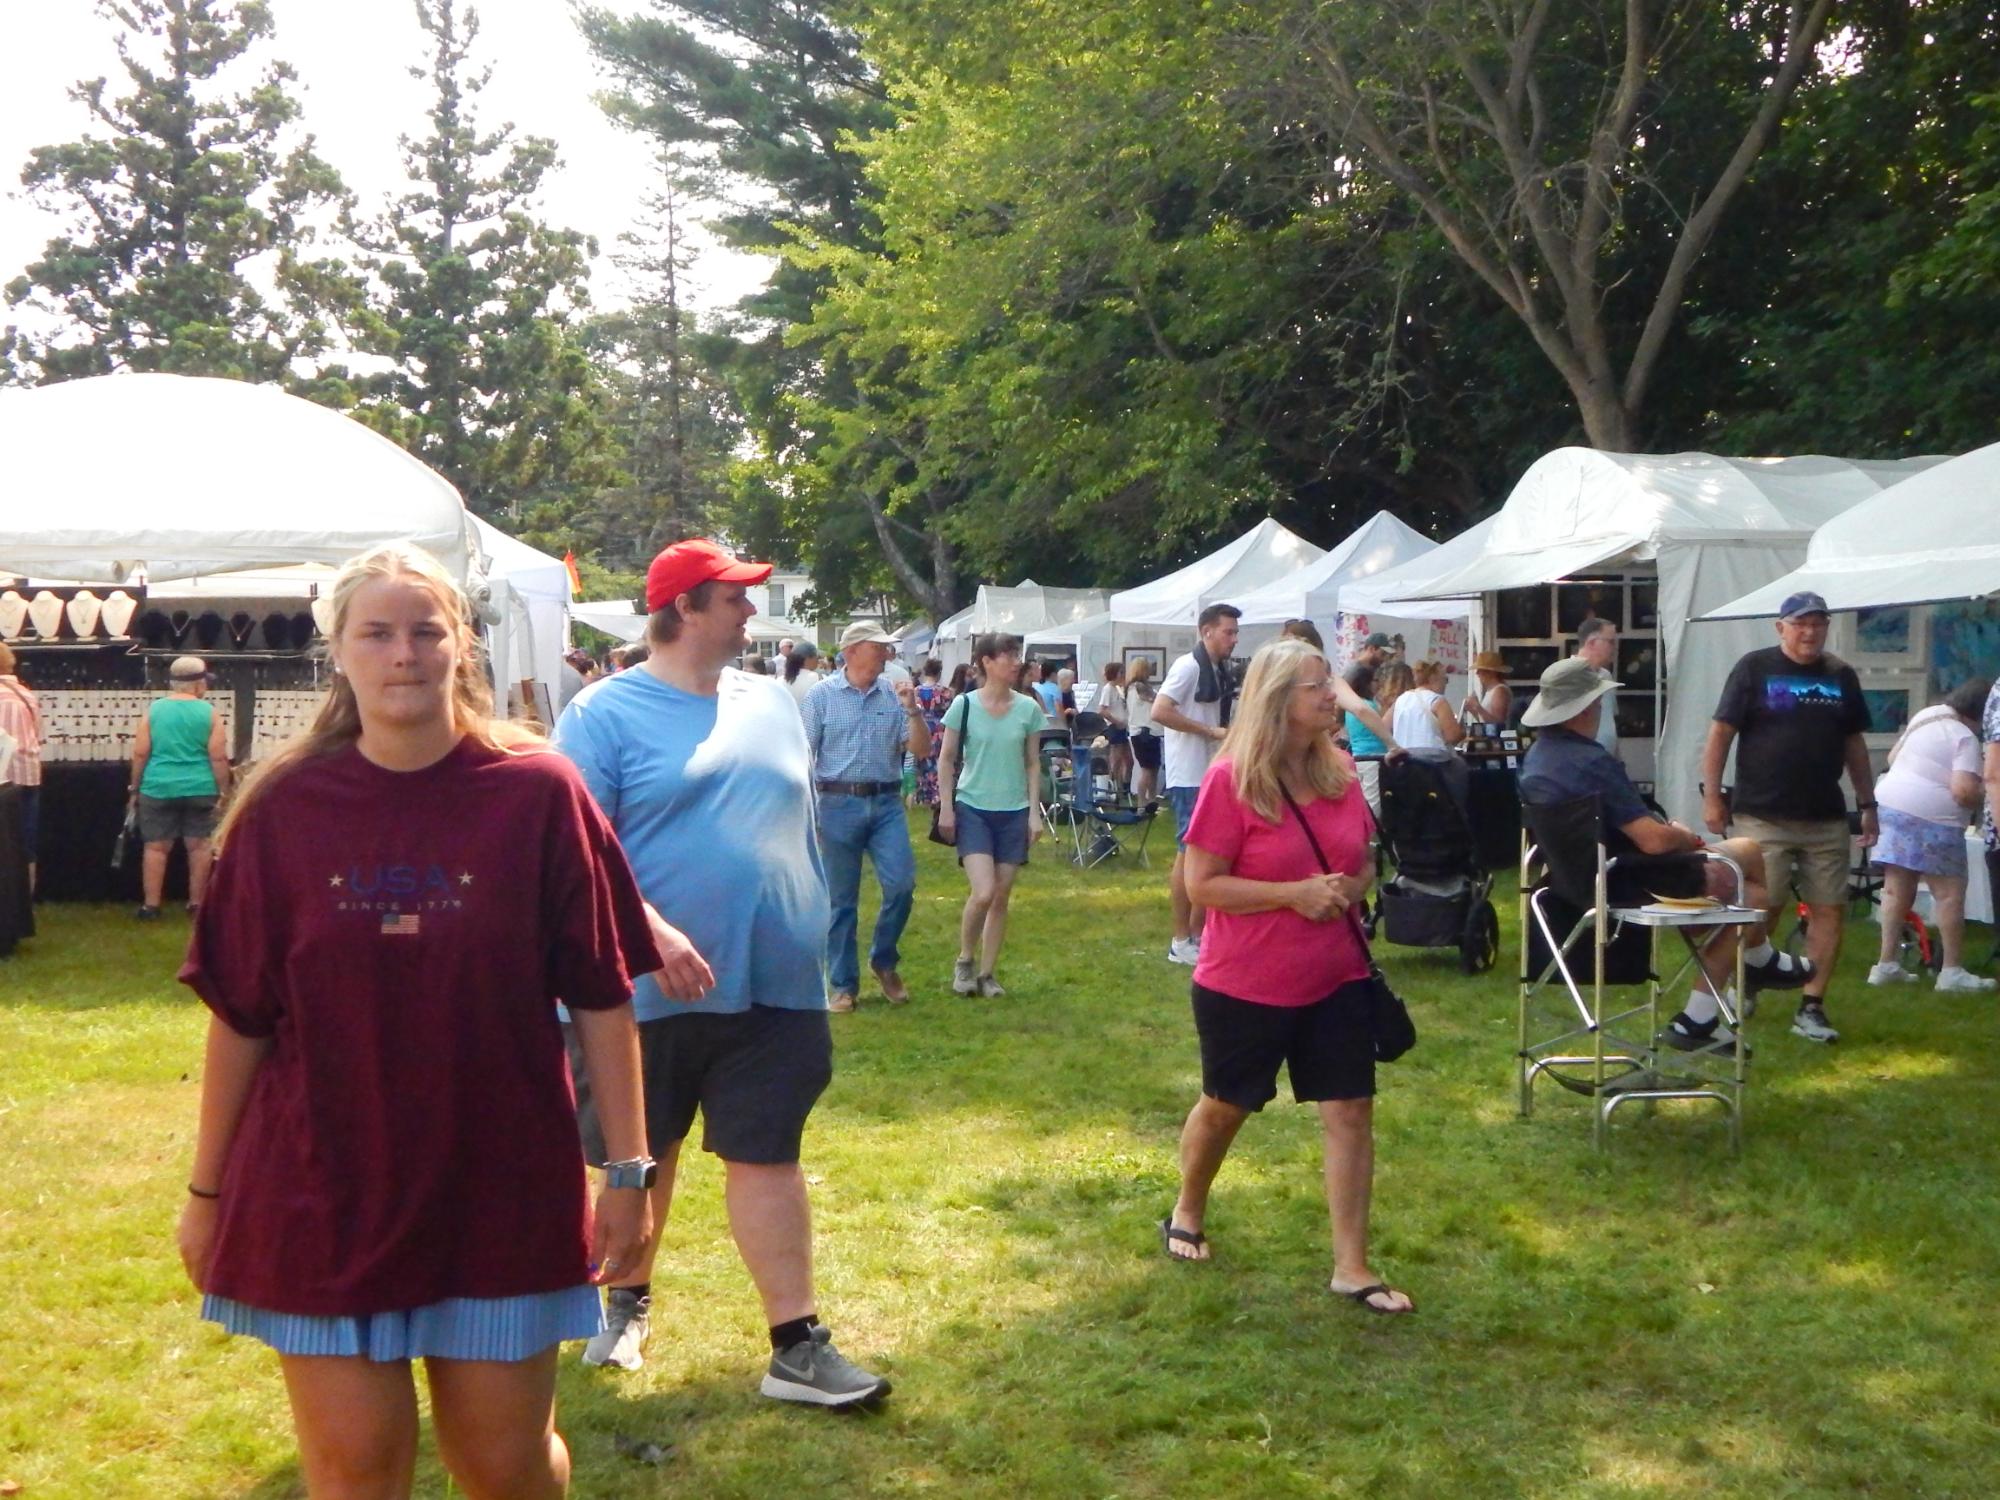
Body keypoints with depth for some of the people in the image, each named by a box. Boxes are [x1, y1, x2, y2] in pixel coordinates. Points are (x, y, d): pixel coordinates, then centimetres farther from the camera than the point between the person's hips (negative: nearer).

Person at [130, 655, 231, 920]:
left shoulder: (154, 709, 1)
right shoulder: (209, 712, -3)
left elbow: (140, 754, 0)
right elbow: (218, 757, -6)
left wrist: (135, 788, 9)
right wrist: (224, 791, 2)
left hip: (158, 788, 1)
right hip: (200, 789, -1)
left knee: (156, 847, 6)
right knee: (199, 845, 8)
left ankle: (151, 906, 6)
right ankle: (196, 903, 11)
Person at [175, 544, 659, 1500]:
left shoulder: (539, 794, -6)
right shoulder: (283, 809, -2)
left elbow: (602, 998, -3)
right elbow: (238, 1017, 3)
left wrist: (628, 1169, -5)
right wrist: (206, 1189, 6)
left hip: (502, 1191, -1)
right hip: (321, 1197, 1)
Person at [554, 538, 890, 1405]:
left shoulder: (769, 702, 11)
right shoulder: (605, 714, -7)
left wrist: (811, 935, 18)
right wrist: (652, 932, -26)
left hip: (775, 984, 3)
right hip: (655, 990, -3)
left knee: (766, 1155, 3)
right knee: (642, 1155, 13)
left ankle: (798, 1348, 6)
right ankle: (628, 1304, 36)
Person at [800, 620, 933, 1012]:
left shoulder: (895, 694, 7)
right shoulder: (822, 696, 0)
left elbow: (921, 750, 5)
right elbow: (803, 755, -2)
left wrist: (913, 711, -10)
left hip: (887, 803, 2)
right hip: (840, 803, -2)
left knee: (901, 885, -8)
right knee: (841, 899, 4)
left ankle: (883, 961, 17)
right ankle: (844, 986, 14)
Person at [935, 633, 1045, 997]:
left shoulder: (1028, 709, 1)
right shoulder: (964, 705, -5)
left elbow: (1033, 764, 8)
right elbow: (946, 759, 2)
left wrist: (1035, 812, 3)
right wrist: (946, 808, -3)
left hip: (1014, 812, 3)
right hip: (973, 809, -3)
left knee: (1002, 897, 6)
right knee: (983, 892, -15)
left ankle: (987, 972, 18)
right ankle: (965, 961, 9)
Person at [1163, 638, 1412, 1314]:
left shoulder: (1340, 772, 0)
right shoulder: (1231, 779, -17)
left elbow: (1365, 856, 15)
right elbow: (1201, 883, -17)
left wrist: (1353, 886, -8)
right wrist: (1293, 893, -24)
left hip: (1335, 978, 5)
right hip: (1245, 982, -4)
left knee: (1351, 1110, 0)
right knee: (1226, 1105, 15)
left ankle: (1352, 1266, 9)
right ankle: (1187, 1214, 42)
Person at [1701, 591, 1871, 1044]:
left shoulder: (1841, 677, 12)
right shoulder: (1754, 669, -2)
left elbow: (1854, 744, 17)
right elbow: (1720, 733, -3)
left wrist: (1868, 805, 14)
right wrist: (1711, 795, -9)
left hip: (1826, 820, 4)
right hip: (1763, 816, -4)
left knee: (1829, 910, 1)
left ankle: (1812, 1007, 8)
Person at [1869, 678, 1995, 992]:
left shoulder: (1926, 715, 14)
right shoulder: (1965, 738, -11)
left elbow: (1893, 758, 24)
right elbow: (1963, 791, -21)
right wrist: (1983, 800, -1)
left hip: (1890, 804, 8)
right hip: (1930, 819, -8)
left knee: (1896, 890, 11)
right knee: (1949, 895, 0)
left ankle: (1886, 965, 11)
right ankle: (1952, 972, 1)